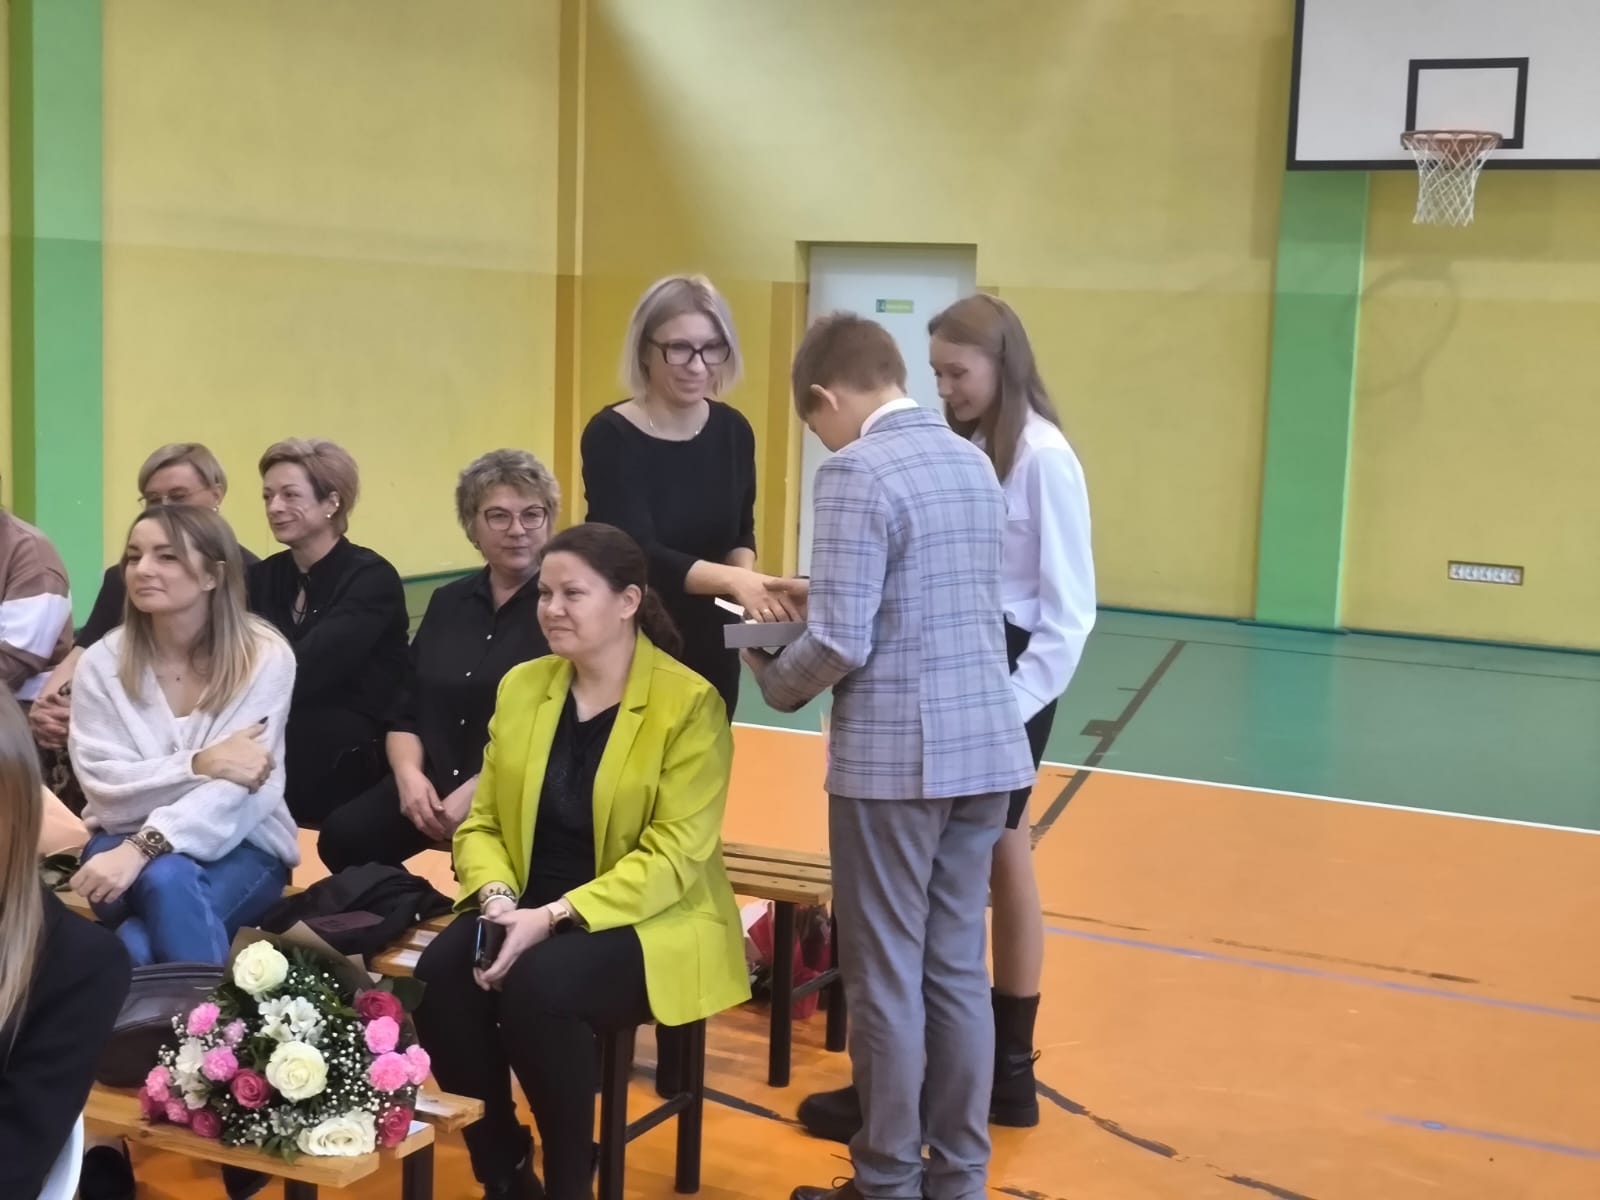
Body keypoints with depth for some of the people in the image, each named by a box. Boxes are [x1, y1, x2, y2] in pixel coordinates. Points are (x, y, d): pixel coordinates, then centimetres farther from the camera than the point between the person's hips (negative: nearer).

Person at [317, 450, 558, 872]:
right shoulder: (448, 602, 18)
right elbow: (405, 712, 17)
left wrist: (478, 791, -18)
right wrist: (409, 773, -4)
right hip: (433, 786, 6)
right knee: (344, 834, -18)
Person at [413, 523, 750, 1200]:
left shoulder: (690, 703, -10)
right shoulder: (521, 687, 8)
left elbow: (674, 855, -16)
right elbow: (482, 823, 8)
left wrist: (555, 916, -25)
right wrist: (497, 896, -14)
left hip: (648, 927, -5)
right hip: (529, 914, 5)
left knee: (535, 983, -32)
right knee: (441, 972, -25)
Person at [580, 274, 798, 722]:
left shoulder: (733, 430, -2)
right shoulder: (610, 436, -16)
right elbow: (638, 552, -25)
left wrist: (745, 569, -14)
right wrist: (734, 580, -39)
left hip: (710, 650, 5)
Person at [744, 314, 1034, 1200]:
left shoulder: (856, 472, -14)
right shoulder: (974, 461, 10)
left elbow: (842, 645, -19)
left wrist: (773, 680, 0)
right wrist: (824, 594, 21)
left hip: (894, 756, -7)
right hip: (987, 745, 7)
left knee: (884, 977, 6)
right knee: (957, 967, 15)